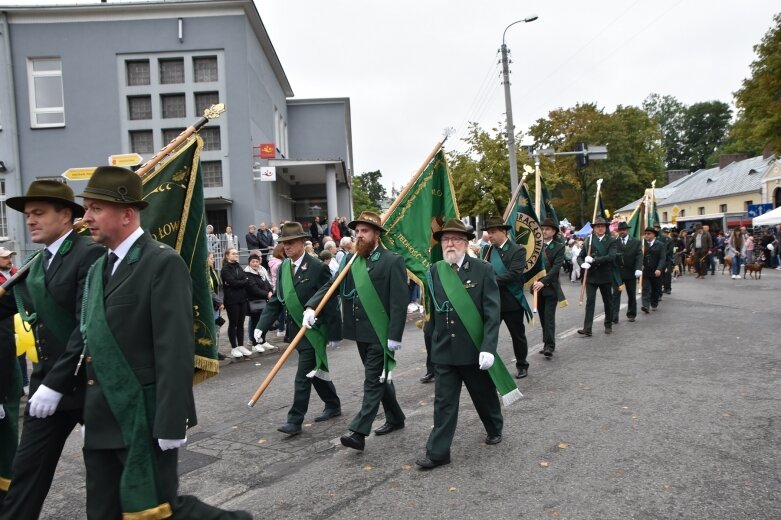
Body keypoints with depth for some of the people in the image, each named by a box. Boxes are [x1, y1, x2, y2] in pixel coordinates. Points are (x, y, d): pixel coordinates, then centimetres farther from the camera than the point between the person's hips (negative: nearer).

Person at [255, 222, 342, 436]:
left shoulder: (318, 268, -15)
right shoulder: (282, 268, 5)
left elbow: (330, 302, -12)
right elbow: (276, 300, 6)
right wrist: (262, 326, -4)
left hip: (313, 331, -7)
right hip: (295, 330, 7)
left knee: (303, 377, -5)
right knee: (315, 372, 19)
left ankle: (295, 421, 3)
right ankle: (333, 405, 36)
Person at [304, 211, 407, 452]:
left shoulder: (392, 261, -11)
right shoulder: (351, 259, 8)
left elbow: (399, 302, -15)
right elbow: (331, 285, 3)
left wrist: (395, 336, -18)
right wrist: (311, 306, -13)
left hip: (380, 334, -7)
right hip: (361, 332, 7)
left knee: (373, 381, -4)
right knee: (379, 378, 19)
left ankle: (358, 432, -3)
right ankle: (395, 417, 35)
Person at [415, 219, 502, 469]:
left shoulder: (483, 270, -9)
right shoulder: (434, 271, 0)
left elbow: (492, 312, -12)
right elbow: (432, 309, 6)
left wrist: (488, 347, -19)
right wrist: (434, 340, 6)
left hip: (475, 349, -2)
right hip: (444, 350, 2)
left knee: (484, 394, 19)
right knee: (444, 402, 6)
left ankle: (494, 429, 45)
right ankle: (438, 452, 15)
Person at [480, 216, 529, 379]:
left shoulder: (517, 250, -9)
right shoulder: (486, 249, 7)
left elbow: (514, 274, -21)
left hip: (512, 301, -3)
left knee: (518, 335, 13)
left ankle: (522, 365, 31)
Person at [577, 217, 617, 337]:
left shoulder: (611, 241, -2)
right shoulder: (588, 240, 5)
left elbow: (611, 256, -17)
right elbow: (580, 256, 8)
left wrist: (594, 260, -22)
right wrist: (583, 264, -14)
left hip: (605, 276, -1)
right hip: (591, 276, 1)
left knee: (608, 301, 12)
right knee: (590, 301, -6)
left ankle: (608, 325, 28)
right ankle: (587, 329, -10)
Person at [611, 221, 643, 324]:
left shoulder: (636, 242, 3)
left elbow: (639, 256, -6)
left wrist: (639, 269, -21)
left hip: (631, 273, 2)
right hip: (617, 272, -1)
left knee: (632, 295, 13)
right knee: (615, 295, -5)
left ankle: (631, 314, 28)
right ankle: (614, 317, -6)